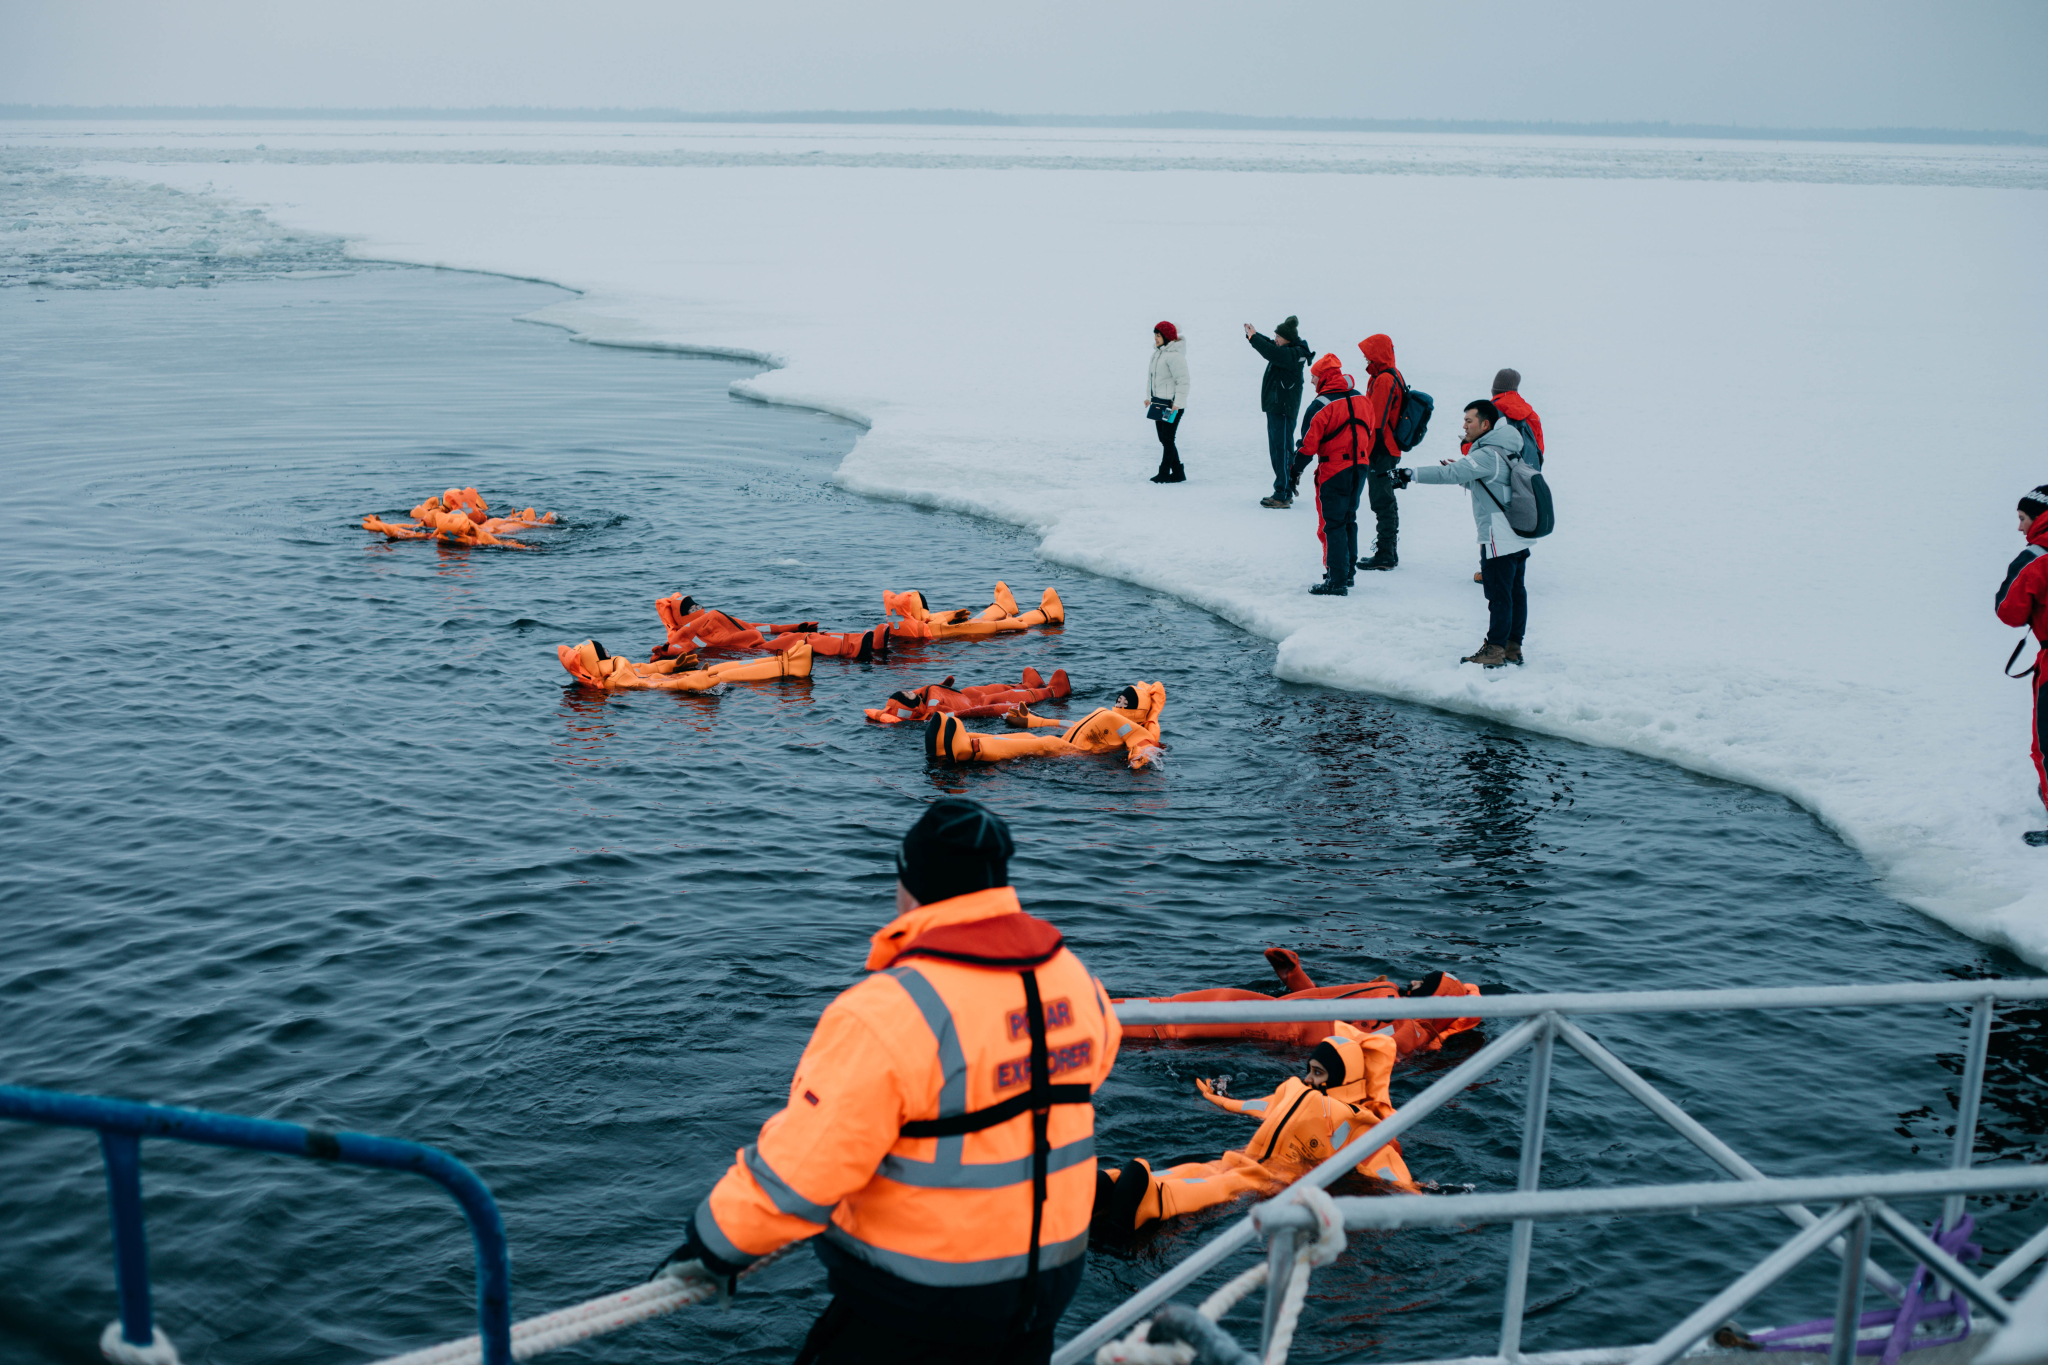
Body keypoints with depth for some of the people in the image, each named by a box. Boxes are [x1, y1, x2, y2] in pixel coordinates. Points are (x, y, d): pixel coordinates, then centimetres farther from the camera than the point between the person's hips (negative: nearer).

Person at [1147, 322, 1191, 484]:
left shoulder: (1174, 355, -16)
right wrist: (1149, 397, 23)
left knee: (1168, 439, -7)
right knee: (1164, 439, 11)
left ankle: (1164, 473, -4)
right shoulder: (1157, 353, 13)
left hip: (1172, 405, -10)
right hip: (1159, 403, 10)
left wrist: (1177, 403, -23)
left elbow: (1183, 381, -19)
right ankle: (1178, 473, 17)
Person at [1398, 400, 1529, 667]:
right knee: (1515, 590, 12)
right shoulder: (1507, 452, 14)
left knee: (1499, 594, -4)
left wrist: (1412, 474, -27)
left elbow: (1451, 473, -26)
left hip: (1499, 539, -10)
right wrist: (1462, 475, 7)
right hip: (1519, 536, 10)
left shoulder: (1488, 455, -17)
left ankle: (1494, 650, 0)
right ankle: (1513, 647, 18)